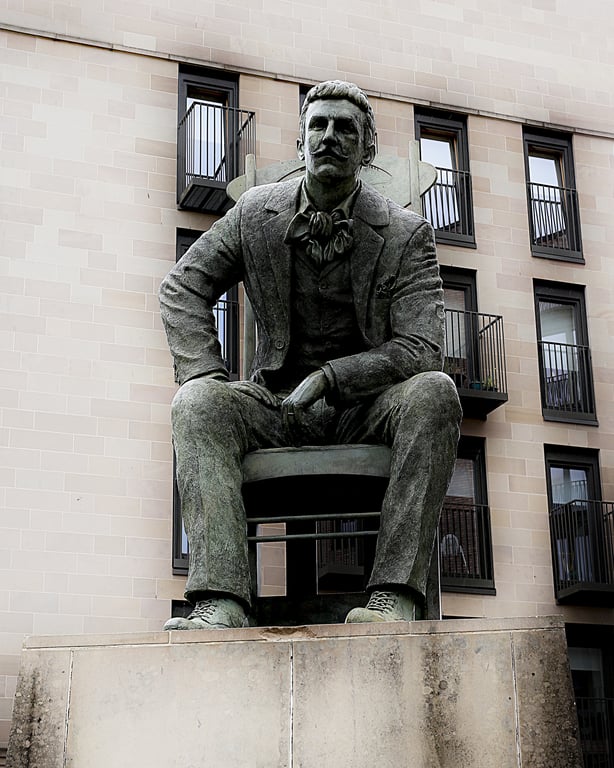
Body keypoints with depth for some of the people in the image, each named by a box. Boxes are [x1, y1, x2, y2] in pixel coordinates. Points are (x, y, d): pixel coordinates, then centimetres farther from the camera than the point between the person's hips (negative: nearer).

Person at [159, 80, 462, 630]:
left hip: (366, 407, -1)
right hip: (277, 406, 2)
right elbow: (181, 289, 9)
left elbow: (421, 351, -11)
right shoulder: (255, 214, 4)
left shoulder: (407, 235, -3)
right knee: (196, 403, -27)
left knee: (434, 392, -32)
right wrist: (205, 374, -8)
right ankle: (220, 601, -38)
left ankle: (393, 597, -36)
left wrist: (328, 378, -22)